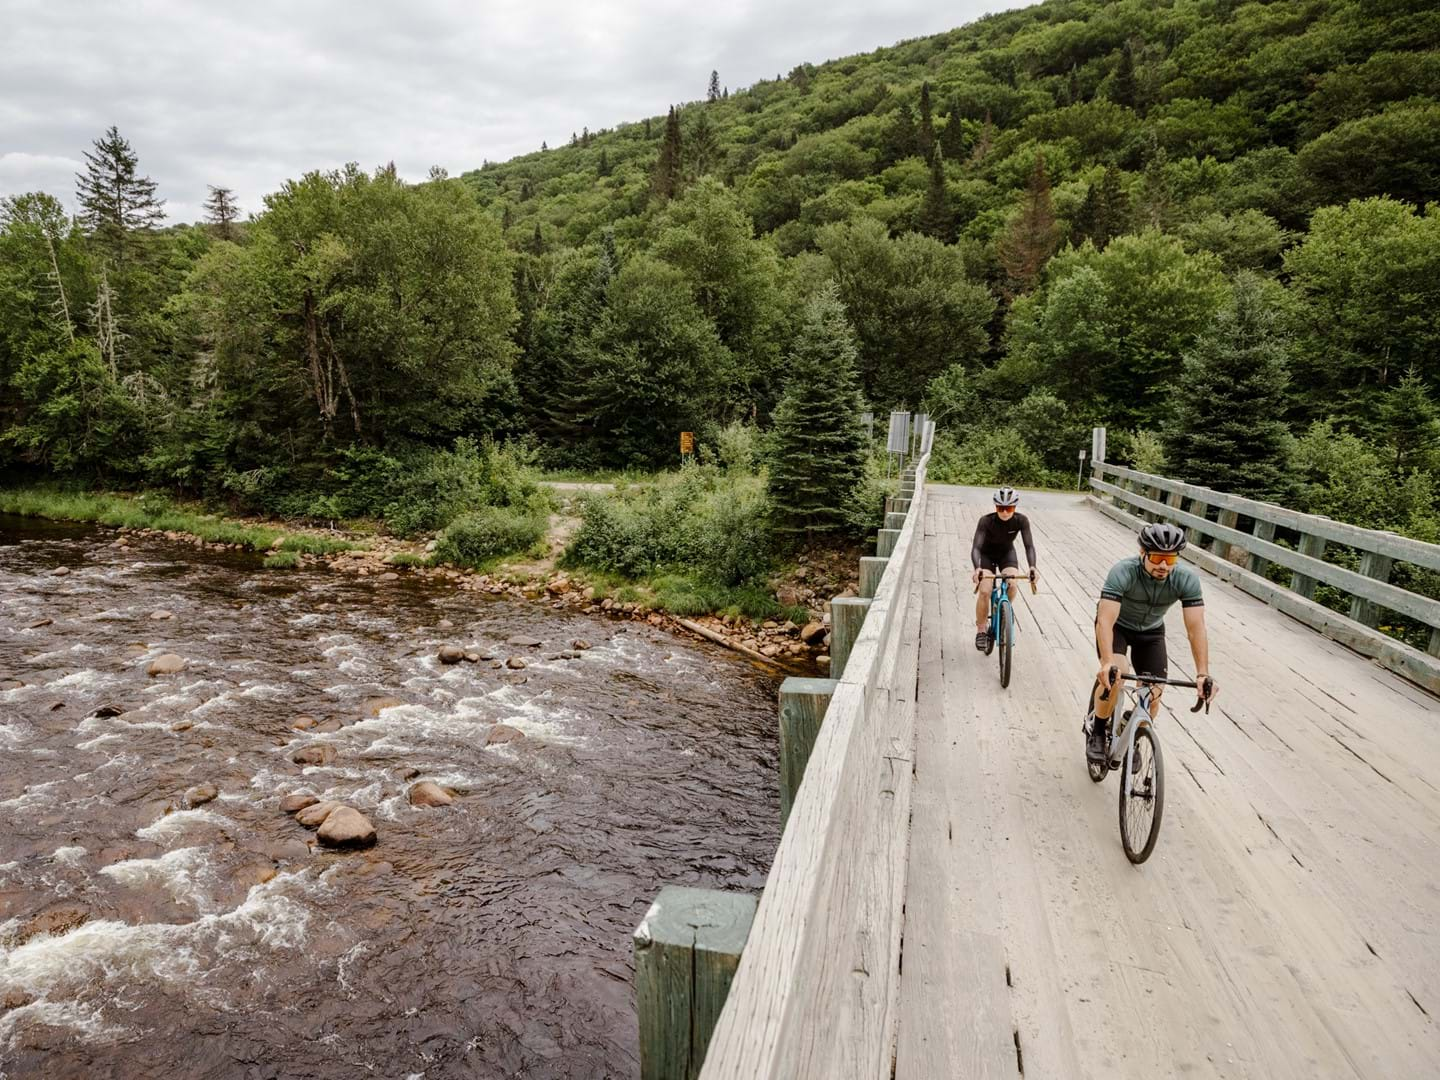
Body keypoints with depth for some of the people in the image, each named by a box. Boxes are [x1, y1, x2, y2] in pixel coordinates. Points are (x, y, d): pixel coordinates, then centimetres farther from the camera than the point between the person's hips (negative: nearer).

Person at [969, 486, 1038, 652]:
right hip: (987, 554, -2)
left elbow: (1029, 545, -26)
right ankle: (981, 630, -2)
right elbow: (976, 547, -36)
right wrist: (976, 568, -55)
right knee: (984, 591, -20)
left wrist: (1032, 567, -45)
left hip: (1007, 553, 2)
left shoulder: (1021, 521, -25)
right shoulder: (986, 521, -31)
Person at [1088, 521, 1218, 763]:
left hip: (1151, 631, 3)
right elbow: (1105, 621, -42)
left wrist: (1203, 674, -38)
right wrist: (1108, 663, -55)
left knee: (1154, 694, -5)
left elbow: (1196, 628, -28)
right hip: (1116, 626, -3)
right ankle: (1097, 733, -6)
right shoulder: (1123, 572, -35)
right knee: (1115, 674, -29)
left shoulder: (1187, 580, -26)